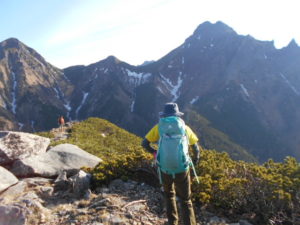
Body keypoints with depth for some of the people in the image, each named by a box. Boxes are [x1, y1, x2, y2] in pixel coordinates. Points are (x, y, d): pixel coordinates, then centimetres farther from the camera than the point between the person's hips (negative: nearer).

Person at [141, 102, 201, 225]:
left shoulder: (159, 127, -3)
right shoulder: (185, 128, -1)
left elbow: (144, 143, -4)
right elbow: (196, 148, 4)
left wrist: (154, 152, 14)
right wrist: (196, 158, 25)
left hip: (165, 169, 1)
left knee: (169, 194, 29)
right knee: (185, 200, 17)